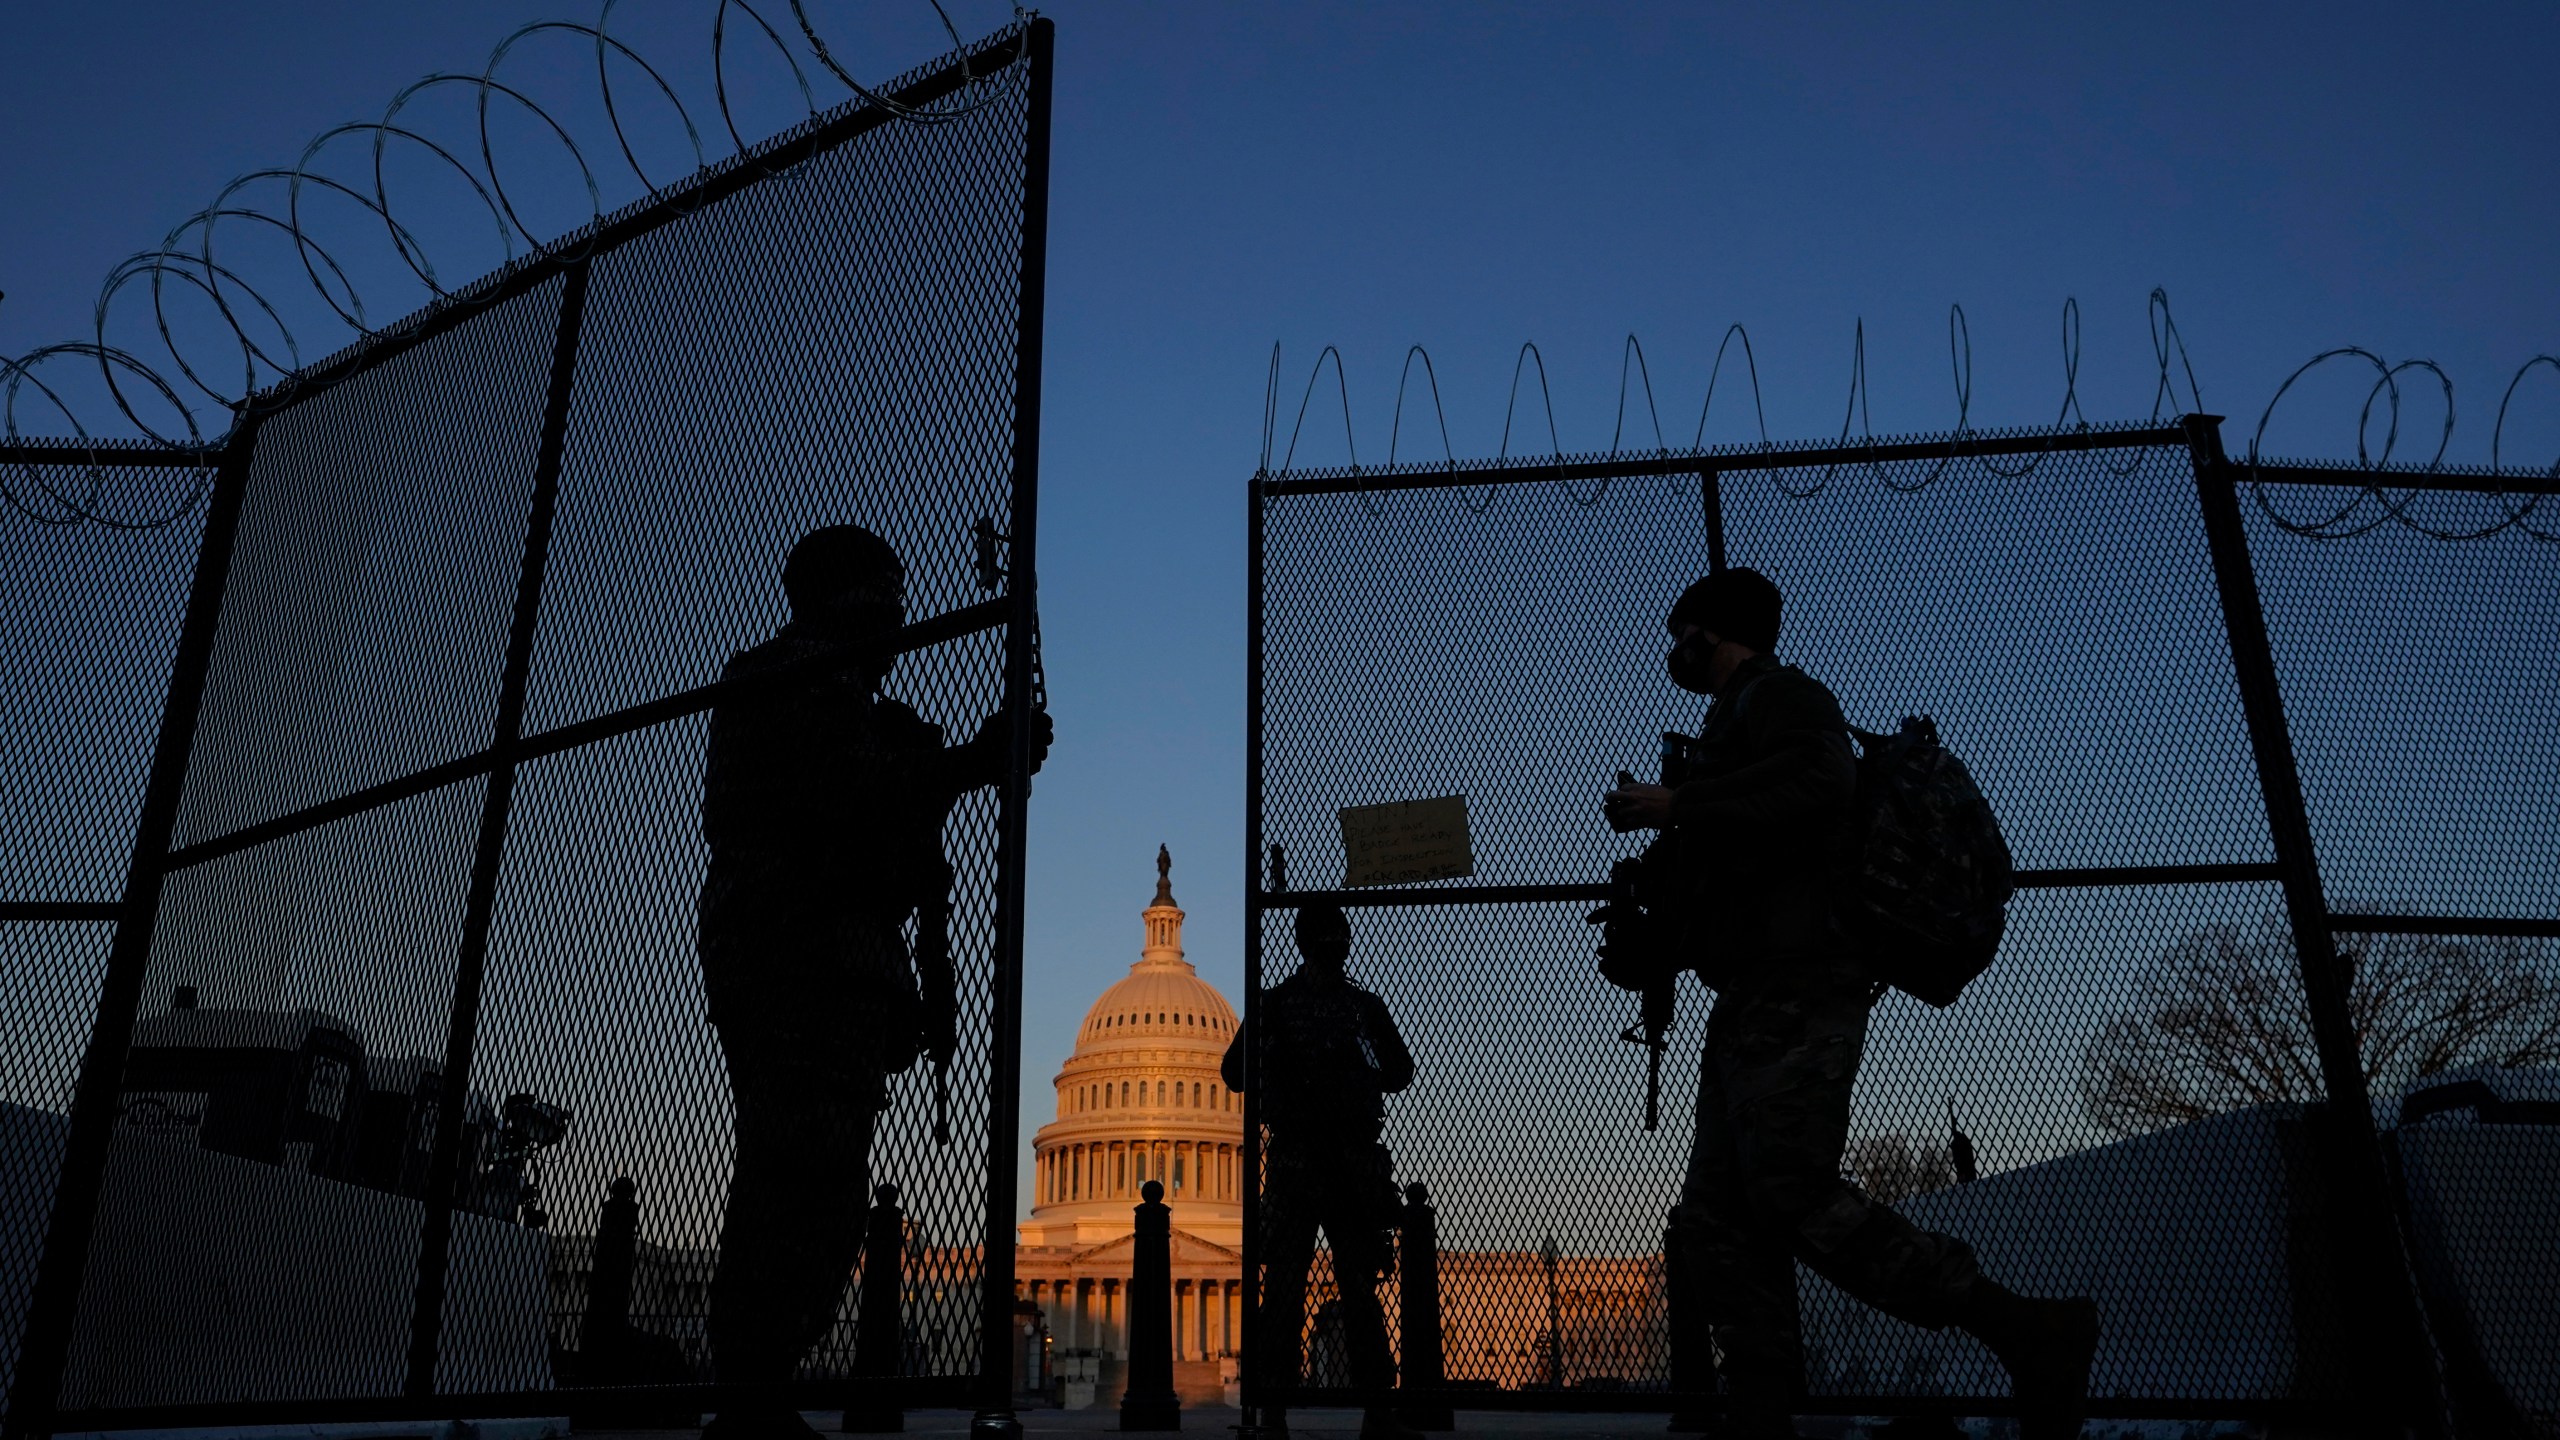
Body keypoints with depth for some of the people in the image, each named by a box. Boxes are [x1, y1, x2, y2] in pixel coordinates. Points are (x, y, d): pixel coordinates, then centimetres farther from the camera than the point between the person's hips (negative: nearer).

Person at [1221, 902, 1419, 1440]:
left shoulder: (1366, 1006, 14)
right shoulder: (1275, 1003, 7)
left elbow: (1401, 1071, 17)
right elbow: (1234, 1073, 4)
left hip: (1355, 1158, 3)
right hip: (1294, 1158, -3)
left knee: (1362, 1286, 2)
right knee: (1284, 1286, -4)